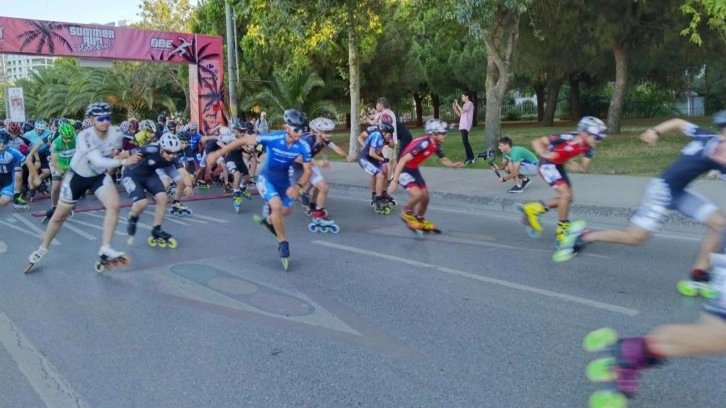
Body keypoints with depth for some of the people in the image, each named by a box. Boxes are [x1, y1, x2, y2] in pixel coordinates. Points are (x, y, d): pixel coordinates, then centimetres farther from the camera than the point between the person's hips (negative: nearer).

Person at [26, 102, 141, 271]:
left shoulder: (116, 134, -18)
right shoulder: (84, 137, -32)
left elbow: (116, 156, 1)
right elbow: (98, 161, -44)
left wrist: (120, 155, -22)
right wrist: (123, 162, -56)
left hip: (99, 176, 3)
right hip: (77, 176, -3)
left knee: (114, 205, -23)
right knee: (59, 216, 10)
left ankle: (105, 250, -18)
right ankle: (42, 249, 35)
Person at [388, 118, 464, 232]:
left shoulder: (437, 145, -5)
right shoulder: (422, 143, -31)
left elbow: (444, 160, 10)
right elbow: (403, 160, -33)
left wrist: (454, 165, -13)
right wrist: (394, 181, -35)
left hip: (414, 170, 8)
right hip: (404, 170, -8)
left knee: (425, 197, 10)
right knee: (417, 194, -25)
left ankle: (420, 220, 34)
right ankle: (407, 213, 3)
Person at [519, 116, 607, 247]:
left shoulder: (589, 147, -11)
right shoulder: (567, 138, -31)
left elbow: (585, 167, -4)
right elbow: (536, 141, -26)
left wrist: (578, 167, -27)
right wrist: (544, 154, -44)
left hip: (559, 166, 8)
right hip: (548, 165, -8)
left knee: (567, 198, 6)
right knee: (566, 194, -18)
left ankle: (533, 209, 19)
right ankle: (562, 232, -5)